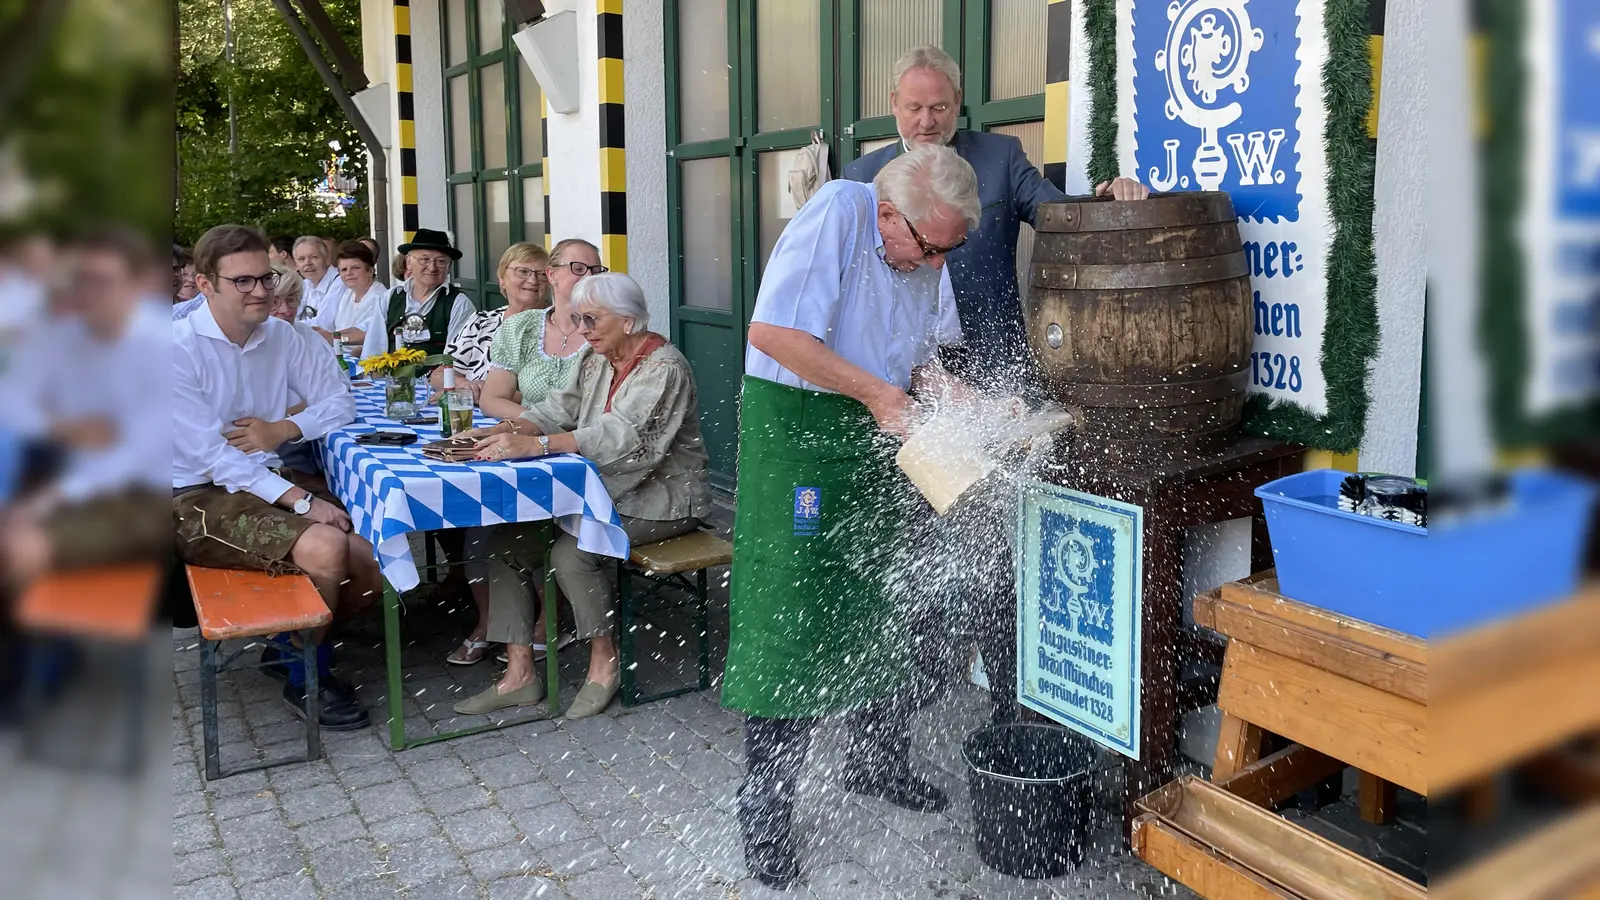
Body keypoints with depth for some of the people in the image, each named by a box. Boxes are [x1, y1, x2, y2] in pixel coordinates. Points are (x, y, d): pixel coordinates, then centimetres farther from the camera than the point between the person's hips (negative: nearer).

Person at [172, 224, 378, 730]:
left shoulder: (280, 335, 5)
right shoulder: (179, 349, -14)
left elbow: (339, 403, 10)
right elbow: (211, 457, -19)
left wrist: (285, 430, -11)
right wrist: (301, 500, -25)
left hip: (270, 481, 6)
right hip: (200, 499, -6)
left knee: (375, 561, -11)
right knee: (325, 547, -28)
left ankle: (294, 646, 17)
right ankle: (307, 678, -1)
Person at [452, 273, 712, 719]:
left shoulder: (664, 368, -17)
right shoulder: (595, 358, 11)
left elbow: (621, 436, -30)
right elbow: (561, 407, 5)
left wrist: (533, 445, -38)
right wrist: (508, 430, -16)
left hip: (660, 497, -8)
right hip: (604, 490, 9)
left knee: (571, 551, -28)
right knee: (506, 539, -6)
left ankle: (604, 663, -6)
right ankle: (519, 673, -2)